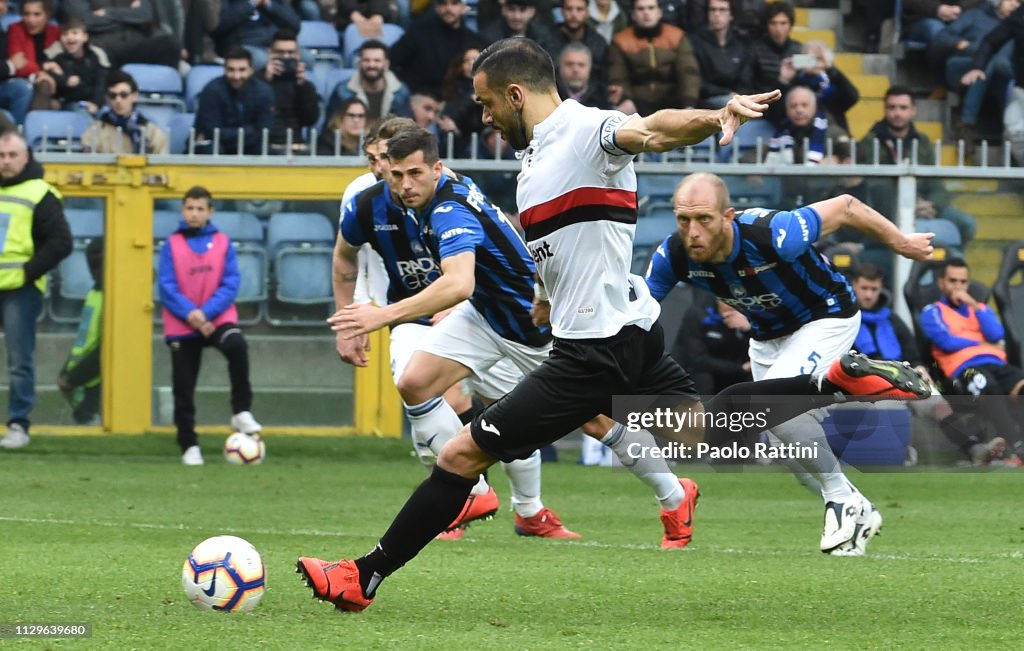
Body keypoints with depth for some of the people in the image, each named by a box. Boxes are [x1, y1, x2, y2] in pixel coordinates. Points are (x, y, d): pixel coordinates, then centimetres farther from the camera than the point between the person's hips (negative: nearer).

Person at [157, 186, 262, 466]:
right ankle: (189, 446, 15)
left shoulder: (223, 243, 2)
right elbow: (166, 288, -5)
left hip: (217, 319, -1)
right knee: (184, 388, 2)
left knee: (236, 345, -31)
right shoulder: (172, 246, 0)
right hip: (181, 327, 1)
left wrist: (205, 313, -17)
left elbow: (230, 285, -4)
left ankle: (242, 412, -19)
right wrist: (189, 314, -19)